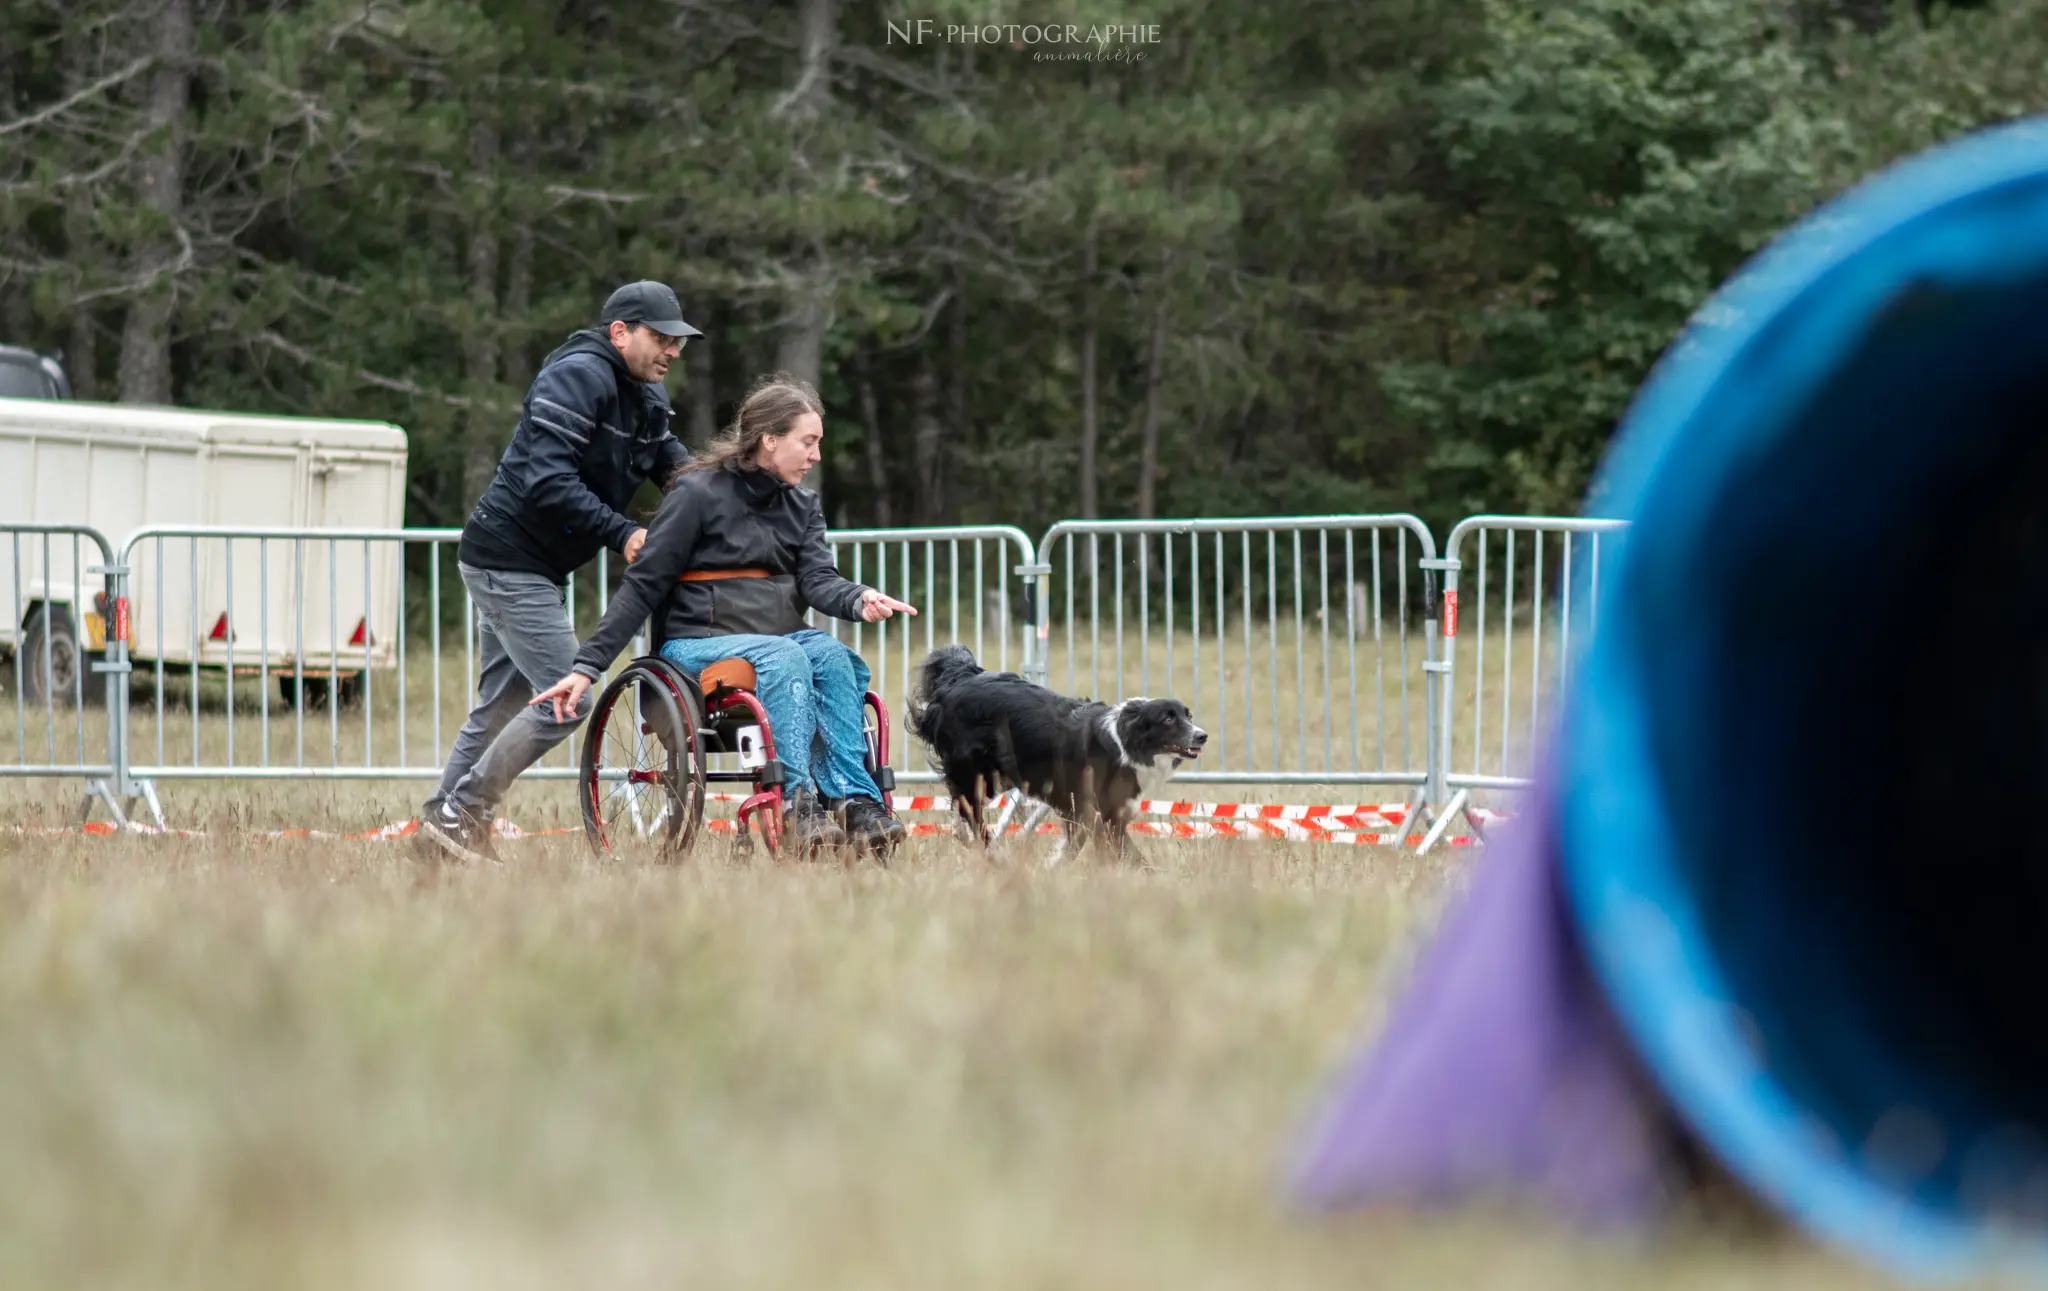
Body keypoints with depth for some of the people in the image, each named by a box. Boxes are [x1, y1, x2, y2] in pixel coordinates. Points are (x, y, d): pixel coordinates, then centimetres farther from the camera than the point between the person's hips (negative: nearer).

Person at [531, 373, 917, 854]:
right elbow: (641, 588, -5)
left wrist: (860, 600, -26)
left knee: (834, 658, -28)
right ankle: (797, 804, -42)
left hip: (783, 634, 5)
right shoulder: (698, 493, -5)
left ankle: (856, 801, -37)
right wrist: (586, 666, -11)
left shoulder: (802, 505, 14)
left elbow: (817, 579, -1)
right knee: (784, 658, -35)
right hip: (699, 644, -5)